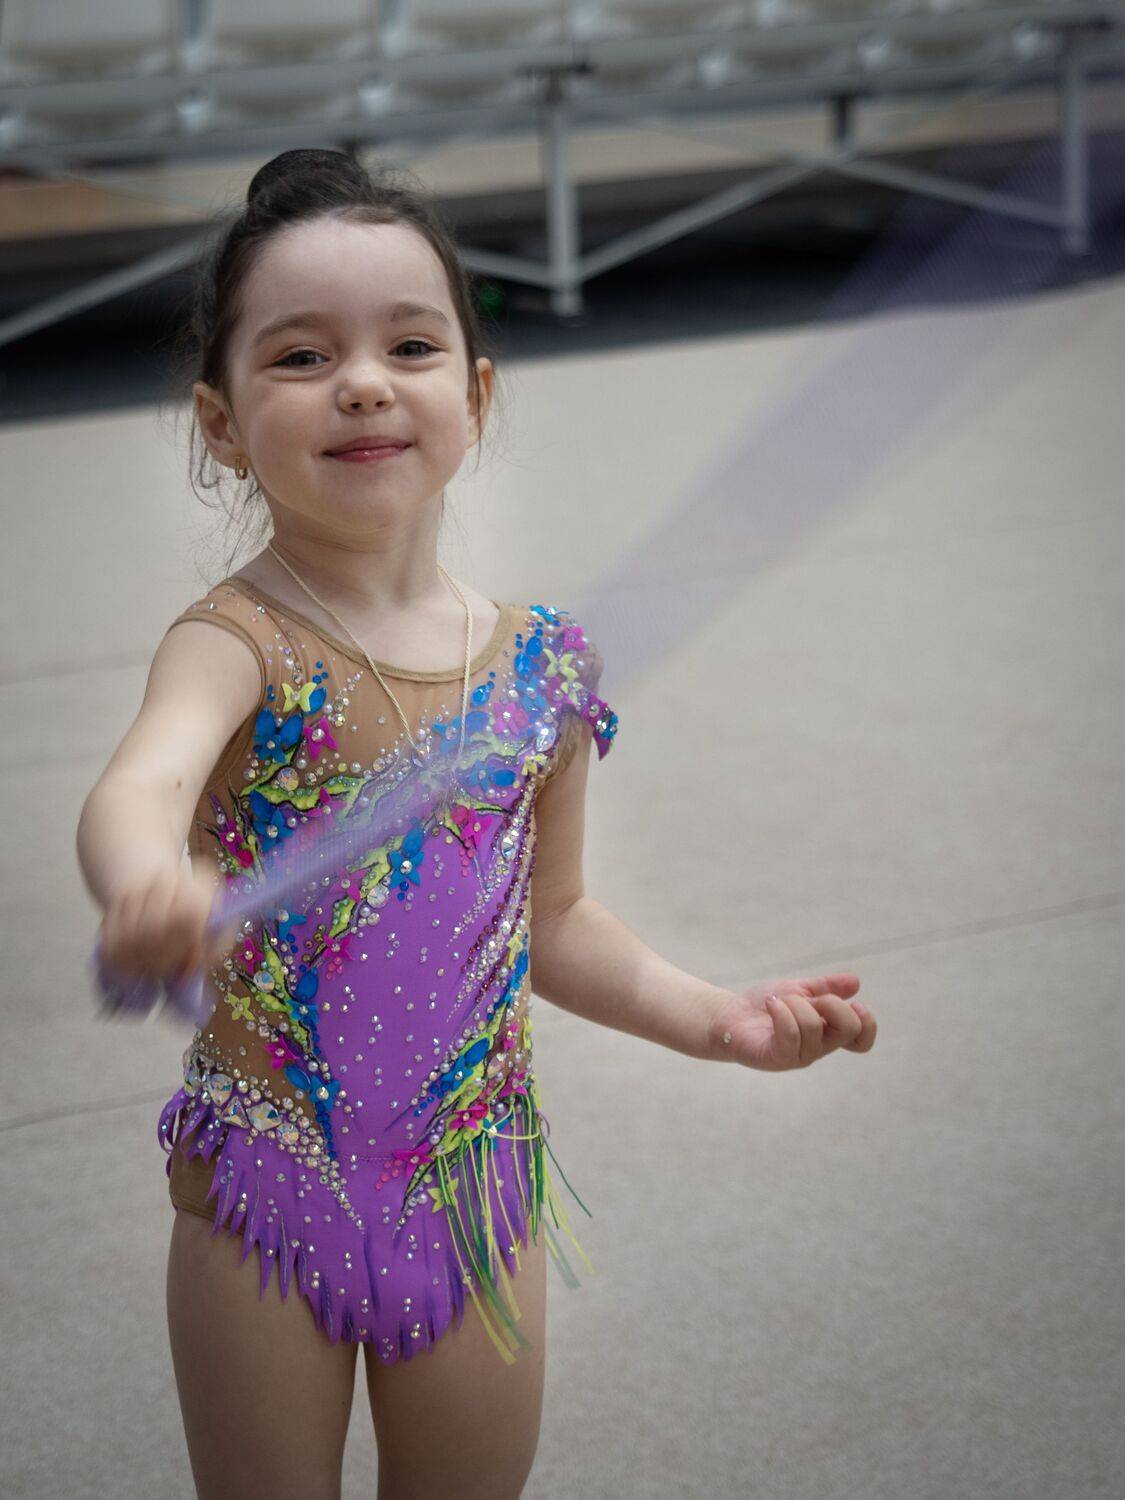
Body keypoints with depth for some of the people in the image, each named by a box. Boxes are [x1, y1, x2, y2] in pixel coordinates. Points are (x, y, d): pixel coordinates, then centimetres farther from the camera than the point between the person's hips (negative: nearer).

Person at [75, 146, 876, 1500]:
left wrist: (712, 1017, 1)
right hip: (267, 1197, -3)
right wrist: (149, 881, -61)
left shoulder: (542, 665, -1)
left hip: (475, 1191, 4)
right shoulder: (240, 642, -15)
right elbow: (138, 787, -39)